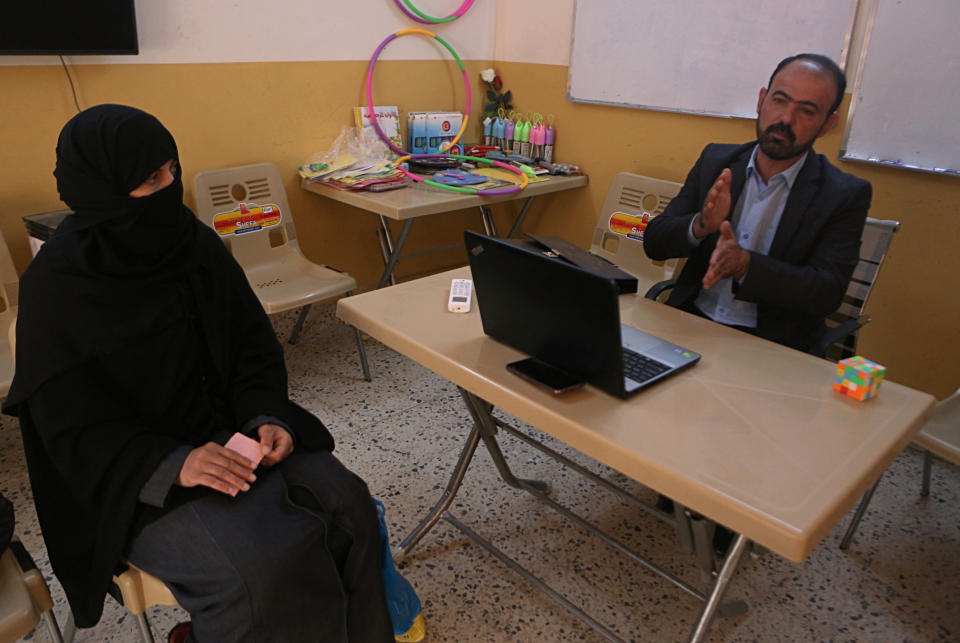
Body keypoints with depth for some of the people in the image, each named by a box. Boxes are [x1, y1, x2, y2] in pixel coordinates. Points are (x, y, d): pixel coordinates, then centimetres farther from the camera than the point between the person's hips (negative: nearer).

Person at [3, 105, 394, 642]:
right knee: (266, 566, -25)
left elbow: (254, 345, 4)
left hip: (231, 431, 5)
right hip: (138, 474, -4)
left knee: (347, 504, -15)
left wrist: (268, 418, -13)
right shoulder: (56, 284, -13)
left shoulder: (196, 243, 0)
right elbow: (73, 428, -12)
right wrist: (173, 465, -27)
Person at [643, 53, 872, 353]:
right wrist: (700, 225, -19)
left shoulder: (847, 195, -2)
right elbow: (654, 242, 3)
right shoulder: (715, 160, 7)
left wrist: (744, 264, -27)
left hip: (769, 341, -3)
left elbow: (827, 292, -12)